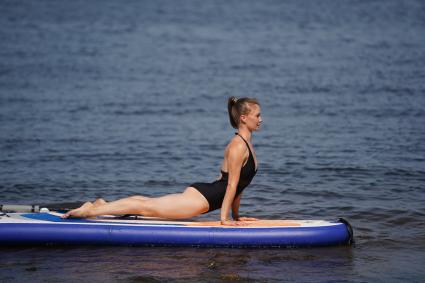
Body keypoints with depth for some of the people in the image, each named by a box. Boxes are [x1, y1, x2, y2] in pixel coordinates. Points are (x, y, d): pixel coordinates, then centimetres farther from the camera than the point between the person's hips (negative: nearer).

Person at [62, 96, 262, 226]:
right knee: (146, 207, -6)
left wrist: (235, 216, 18)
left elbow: (238, 185, 19)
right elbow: (232, 185, -18)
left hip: (200, 194, 9)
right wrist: (224, 218, -17)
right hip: (200, 198, -9)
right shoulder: (238, 146, -18)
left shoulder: (245, 143, 14)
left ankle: (101, 205, 20)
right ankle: (90, 210, -3)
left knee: (147, 204, 14)